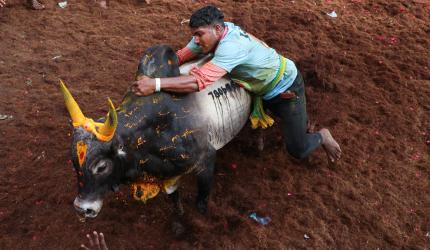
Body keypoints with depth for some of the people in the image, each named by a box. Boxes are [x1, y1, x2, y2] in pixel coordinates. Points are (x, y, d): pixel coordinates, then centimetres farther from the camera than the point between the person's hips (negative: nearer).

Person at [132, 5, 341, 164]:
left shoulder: (232, 46, -41)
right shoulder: (210, 35, -15)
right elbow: (180, 56, -8)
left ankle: (321, 136, 30)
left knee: (298, 150, -3)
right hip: (263, 90, 8)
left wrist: (156, 84, -55)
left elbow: (199, 81, -50)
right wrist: (152, 74, -22)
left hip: (286, 88, -8)